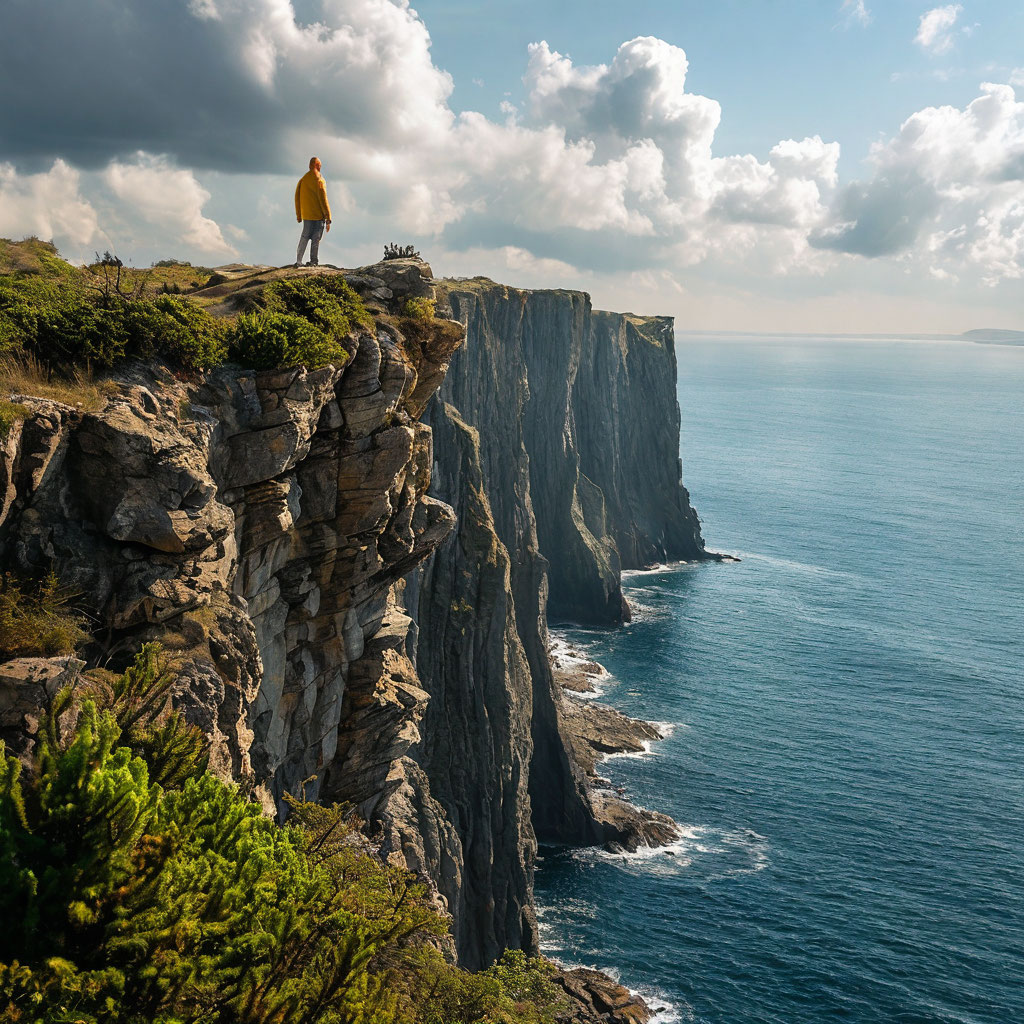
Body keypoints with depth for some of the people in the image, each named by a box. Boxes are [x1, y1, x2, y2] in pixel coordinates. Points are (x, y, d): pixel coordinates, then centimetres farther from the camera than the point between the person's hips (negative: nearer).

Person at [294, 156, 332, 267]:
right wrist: (328, 218, -11)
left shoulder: (302, 180, 8)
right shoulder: (319, 181, -11)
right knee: (316, 239, 1)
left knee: (304, 237, 12)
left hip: (306, 216, 5)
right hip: (318, 216, -5)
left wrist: (298, 216, 20)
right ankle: (314, 262, 3)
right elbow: (323, 200, -13)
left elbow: (297, 198, 12)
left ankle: (298, 261, 9)